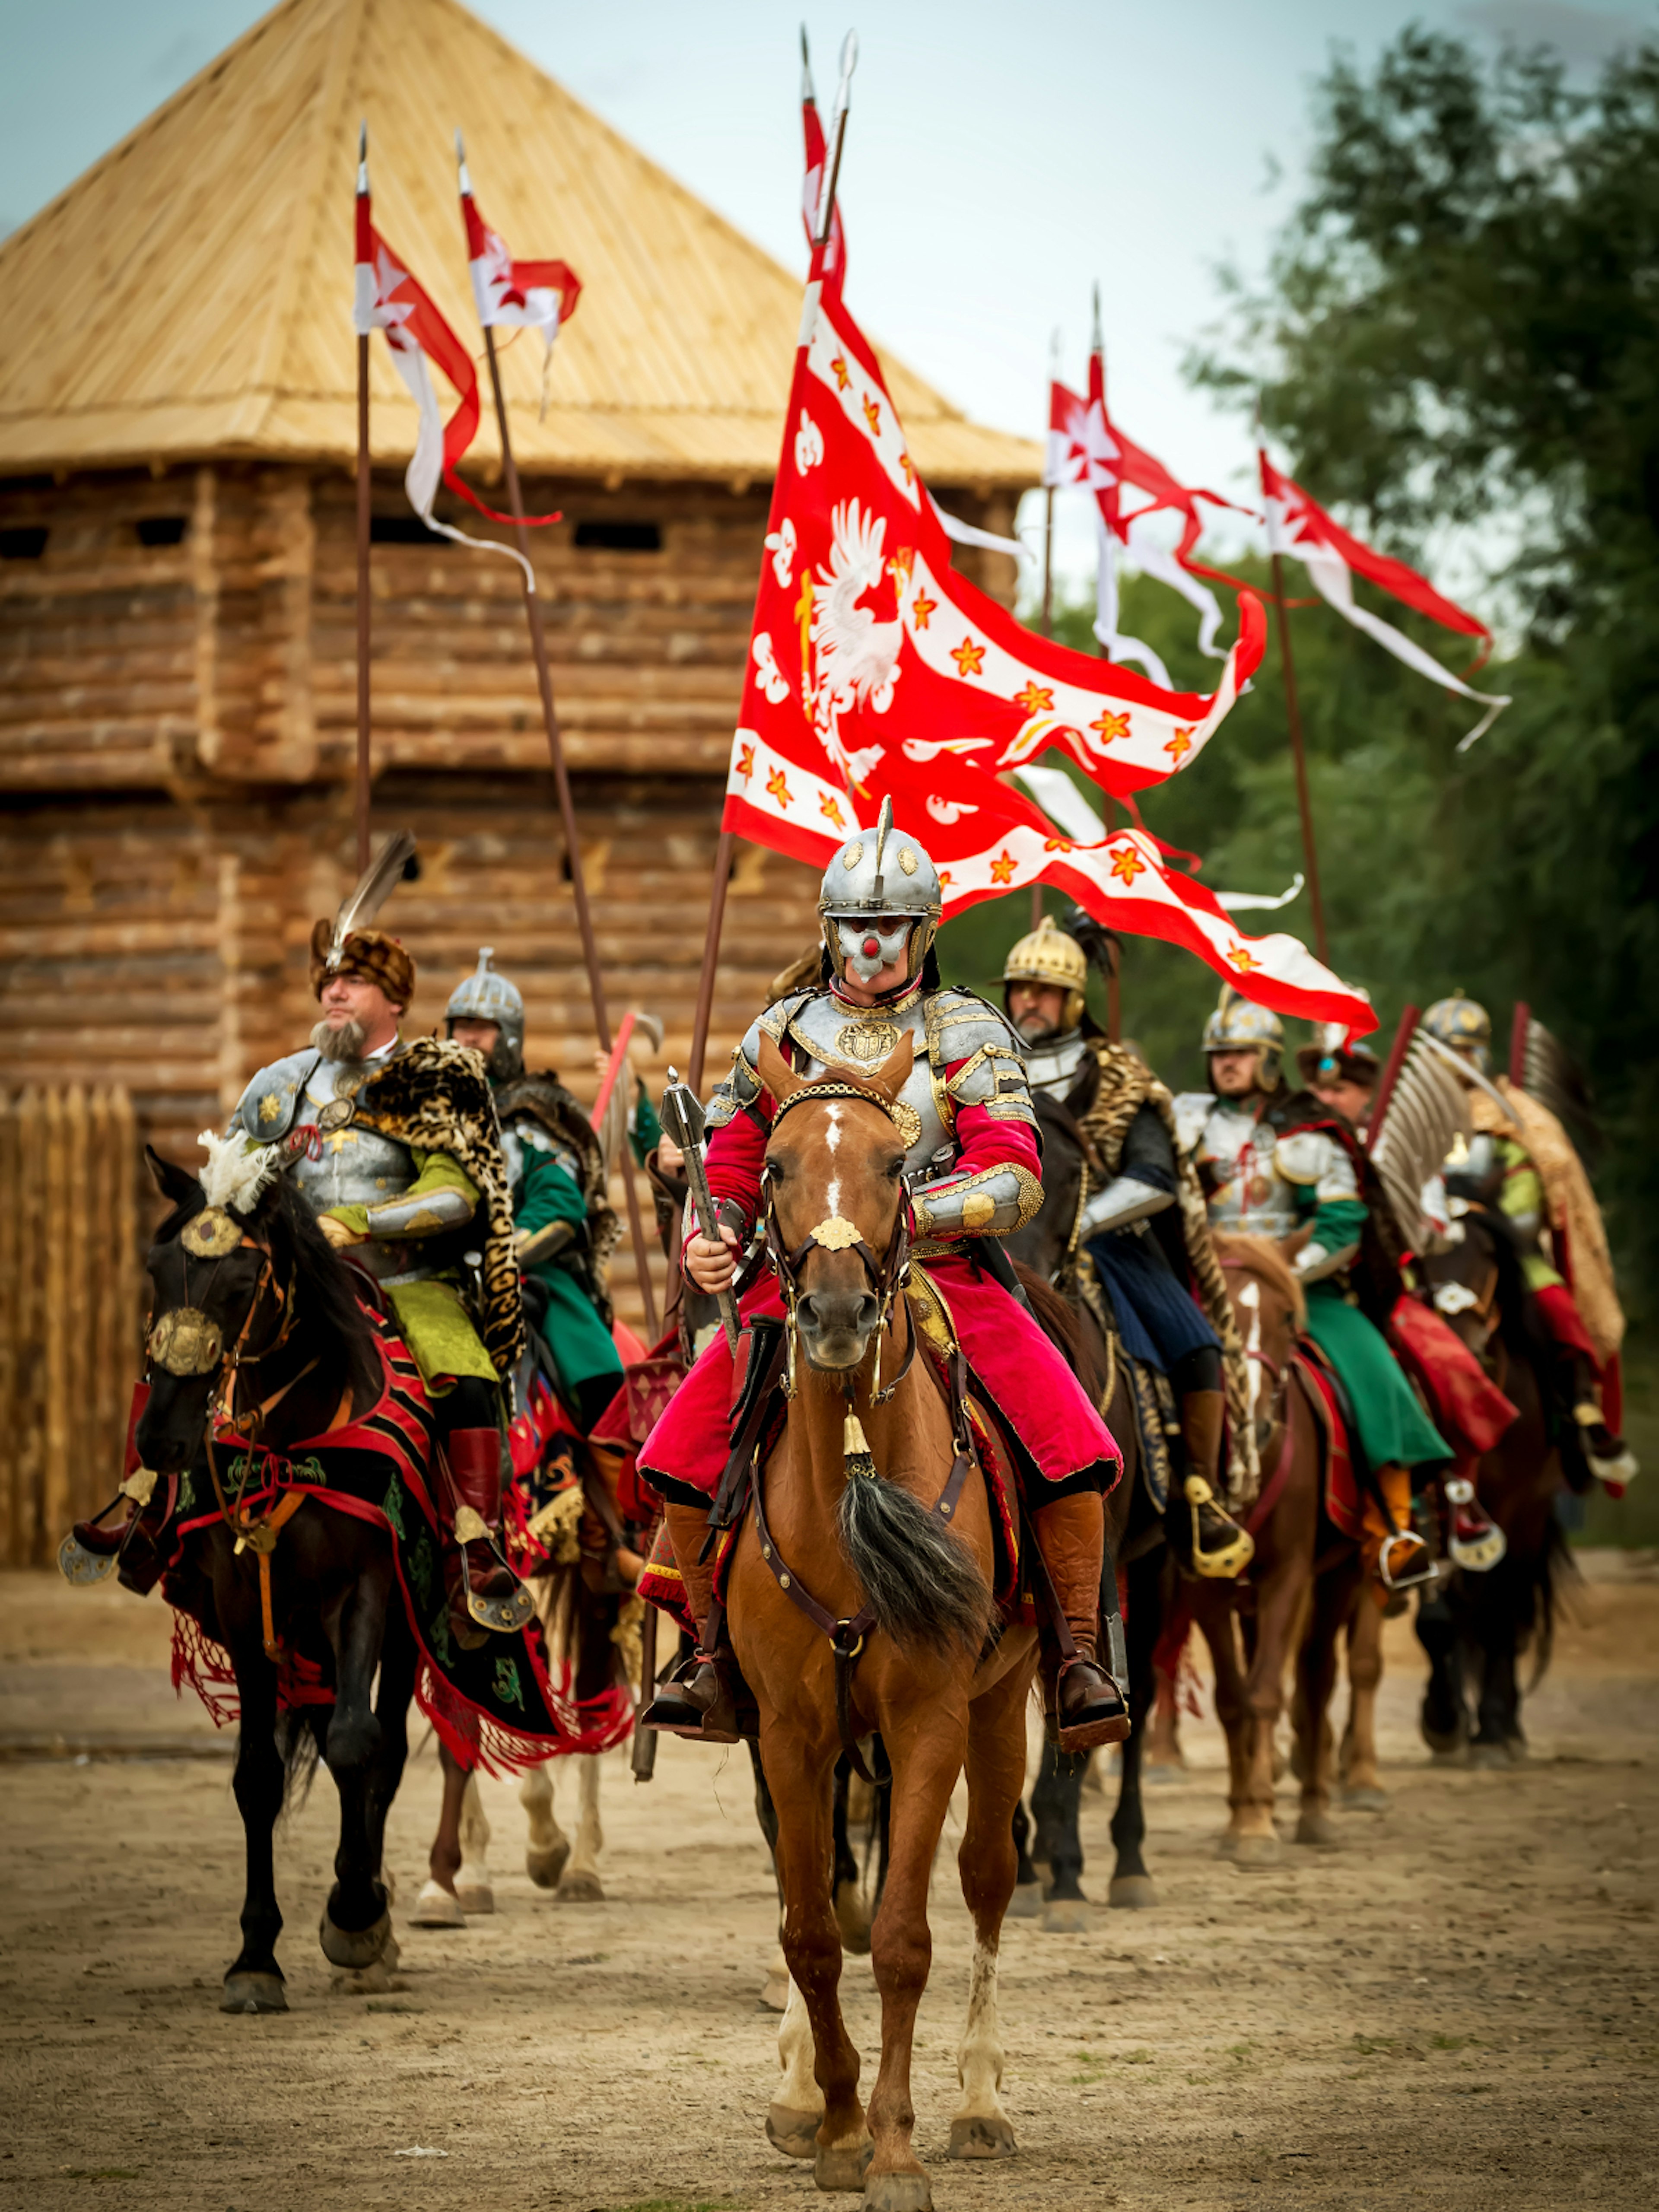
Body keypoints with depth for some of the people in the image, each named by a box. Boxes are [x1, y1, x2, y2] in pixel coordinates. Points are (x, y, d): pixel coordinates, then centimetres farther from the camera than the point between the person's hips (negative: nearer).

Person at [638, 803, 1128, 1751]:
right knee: (682, 1456, -12)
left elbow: (1015, 1182, -10)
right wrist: (711, 1239, -6)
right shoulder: (782, 1033, 10)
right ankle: (718, 1656, 5)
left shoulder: (969, 1035, 2)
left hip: (946, 1277, -2)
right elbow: (729, 1169, 16)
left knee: (1074, 1450, -20)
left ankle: (1077, 1657, -4)